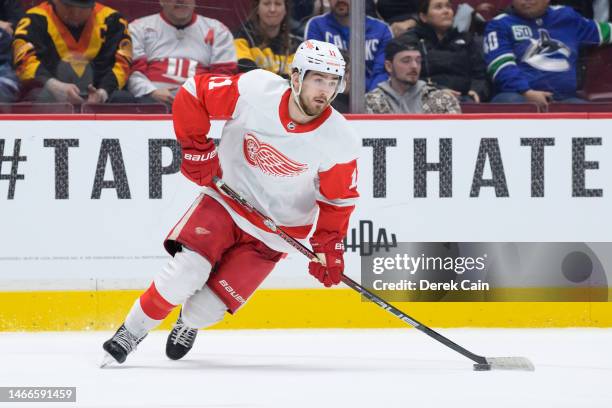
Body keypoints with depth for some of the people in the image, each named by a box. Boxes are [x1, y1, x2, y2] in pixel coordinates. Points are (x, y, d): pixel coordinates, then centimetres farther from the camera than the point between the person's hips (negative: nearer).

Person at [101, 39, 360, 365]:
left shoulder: (339, 141, -17)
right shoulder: (256, 90, -21)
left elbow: (339, 199, -6)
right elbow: (193, 93, -9)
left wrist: (328, 247, -16)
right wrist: (196, 150, -10)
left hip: (276, 231, 0)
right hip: (226, 201, 0)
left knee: (209, 306, -7)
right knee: (184, 274, -20)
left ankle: (189, 324, 30)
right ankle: (131, 333, 2)